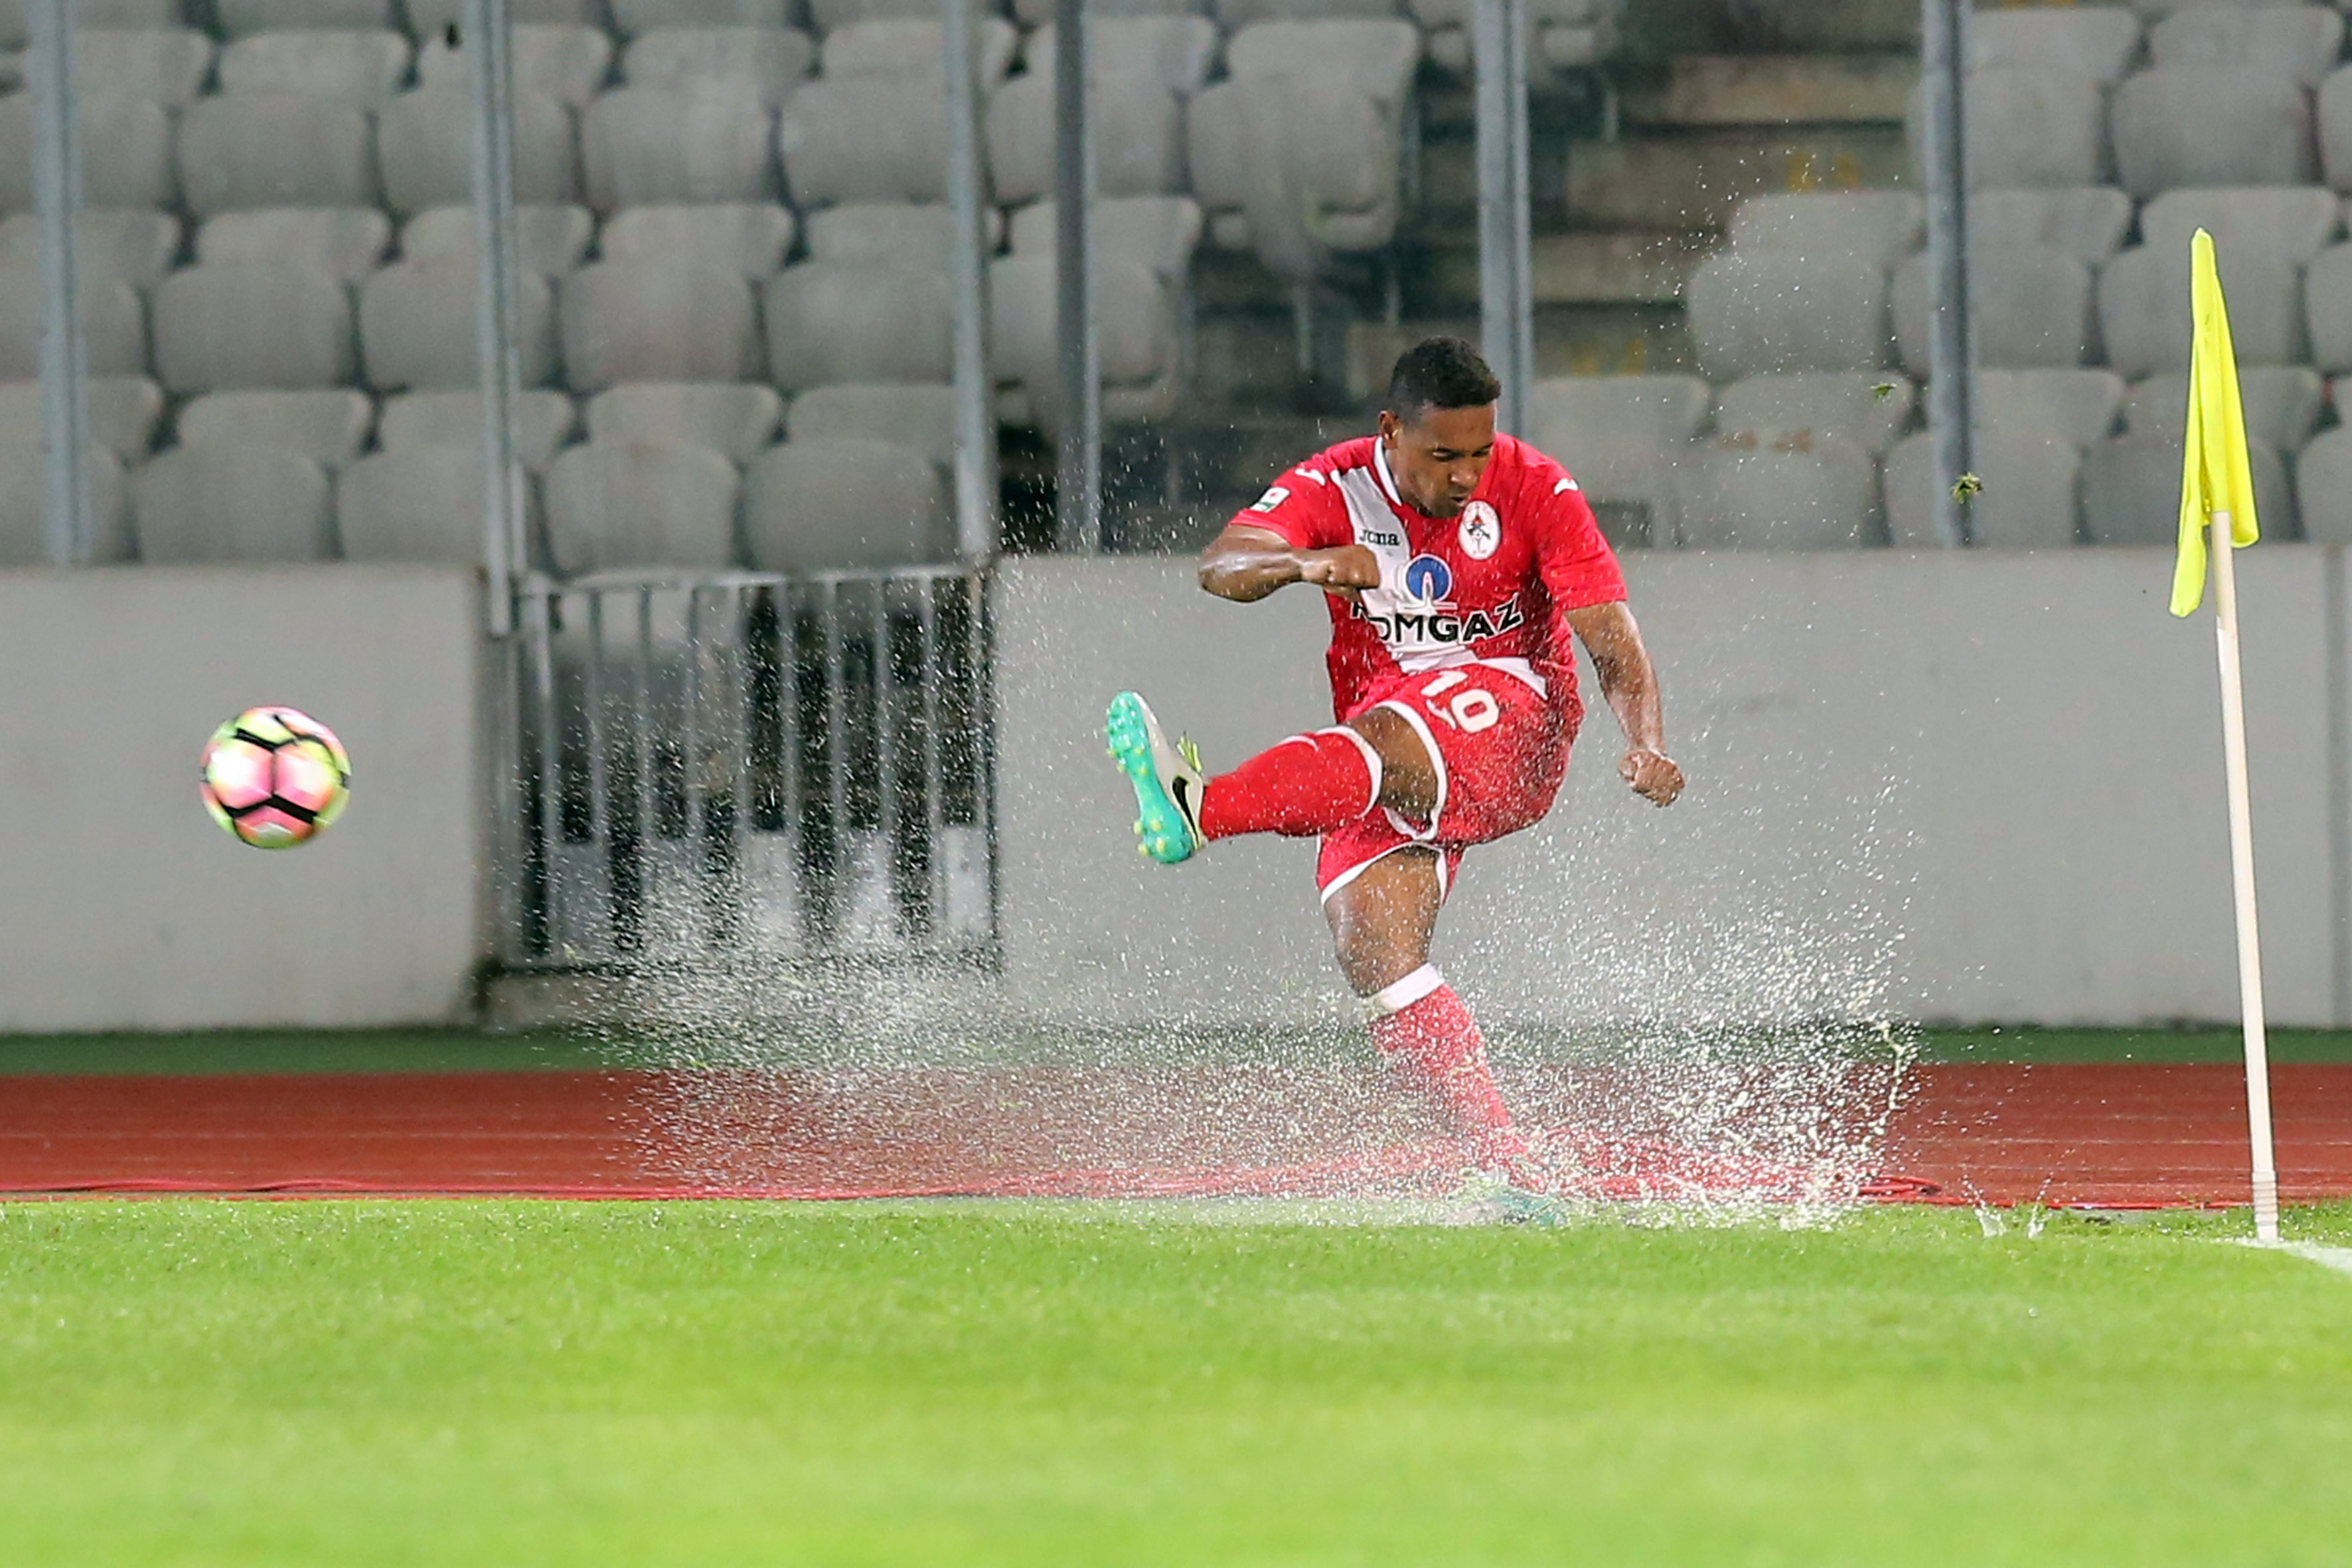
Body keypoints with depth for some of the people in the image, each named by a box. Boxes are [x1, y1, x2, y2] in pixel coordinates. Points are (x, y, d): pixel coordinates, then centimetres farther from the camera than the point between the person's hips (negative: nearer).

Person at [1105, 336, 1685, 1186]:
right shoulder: (1335, 488, -4)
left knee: (1384, 736, -38)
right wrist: (1305, 563, -43)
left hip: (1509, 711, -4)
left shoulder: (1535, 491, -7)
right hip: (1391, 770, 4)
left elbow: (1613, 642, -11)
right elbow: (1222, 566, -21)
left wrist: (1646, 744, -30)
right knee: (1373, 950, -20)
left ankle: (1199, 812, -63)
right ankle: (1514, 1176, -24)